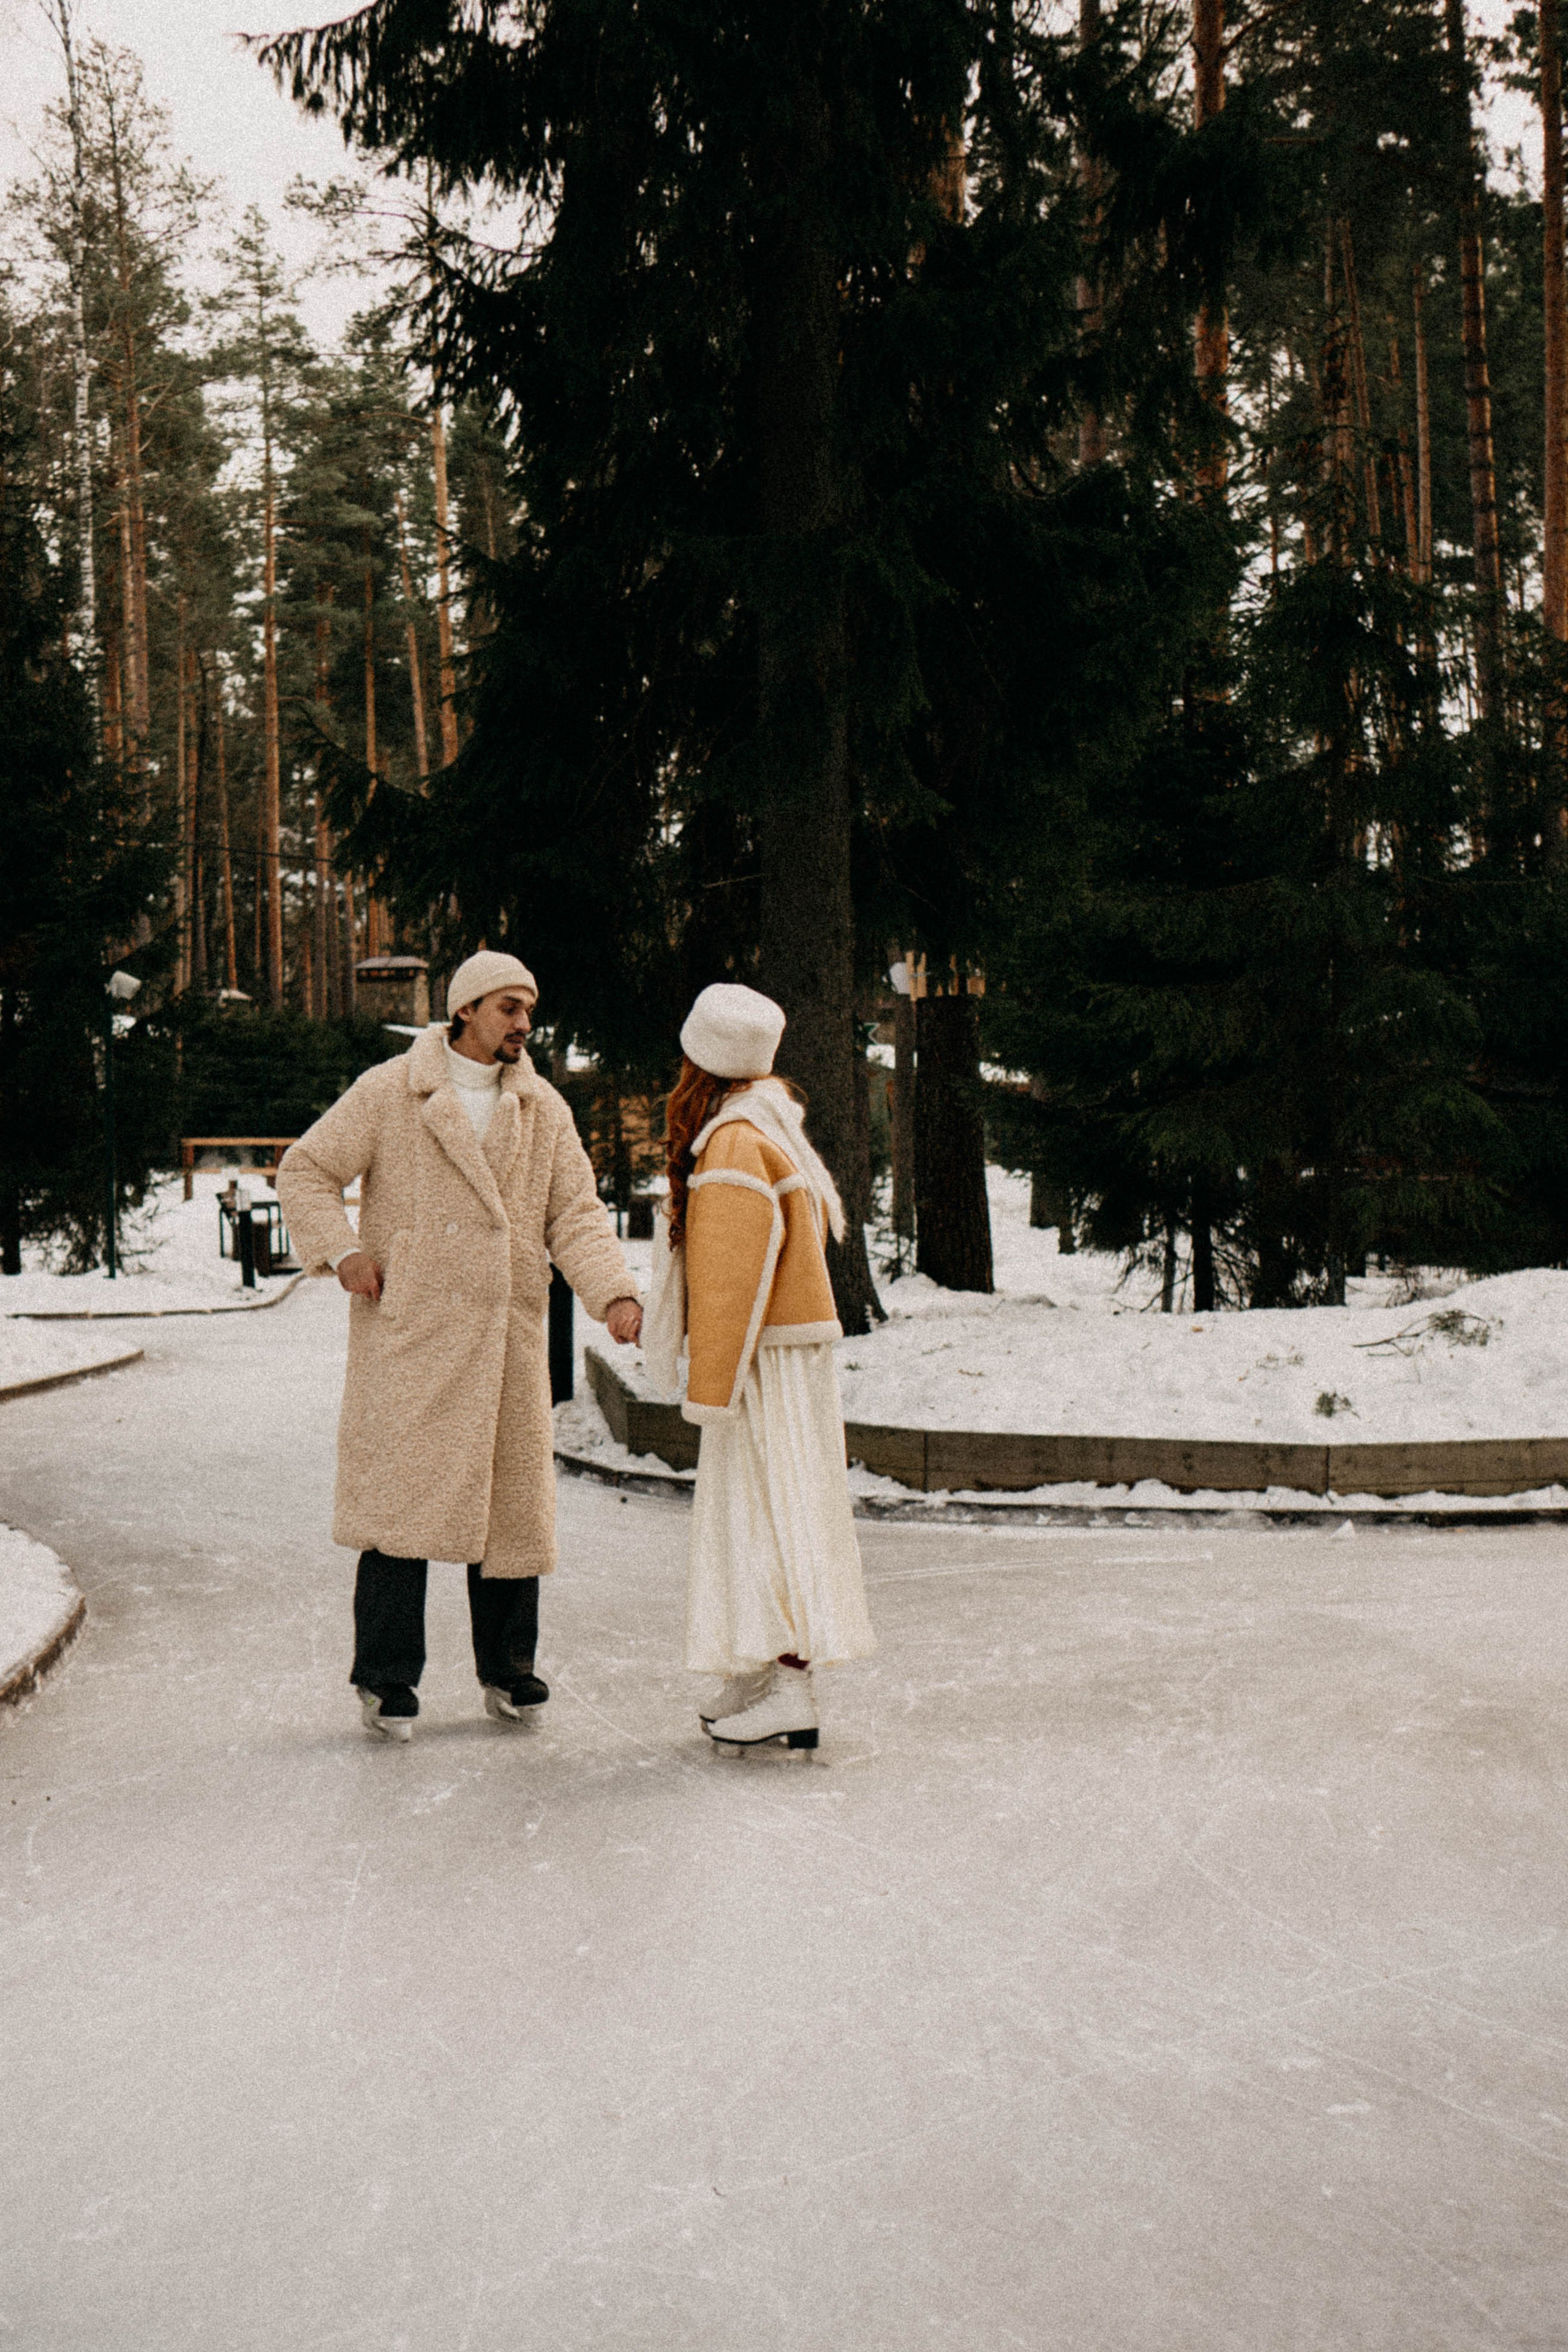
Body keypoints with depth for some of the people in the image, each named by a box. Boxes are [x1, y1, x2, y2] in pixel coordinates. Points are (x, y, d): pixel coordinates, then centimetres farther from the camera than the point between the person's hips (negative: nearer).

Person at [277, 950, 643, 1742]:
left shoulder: (544, 1110, 11)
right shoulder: (388, 1094, 0)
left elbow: (576, 1214, 6)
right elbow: (305, 1171, 4)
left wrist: (614, 1292, -10)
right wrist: (344, 1253, -9)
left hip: (507, 1335, 4)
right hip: (407, 1330, -4)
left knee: (511, 1498, 7)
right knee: (400, 1495, -5)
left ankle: (507, 1673, 21)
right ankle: (386, 1682, 5)